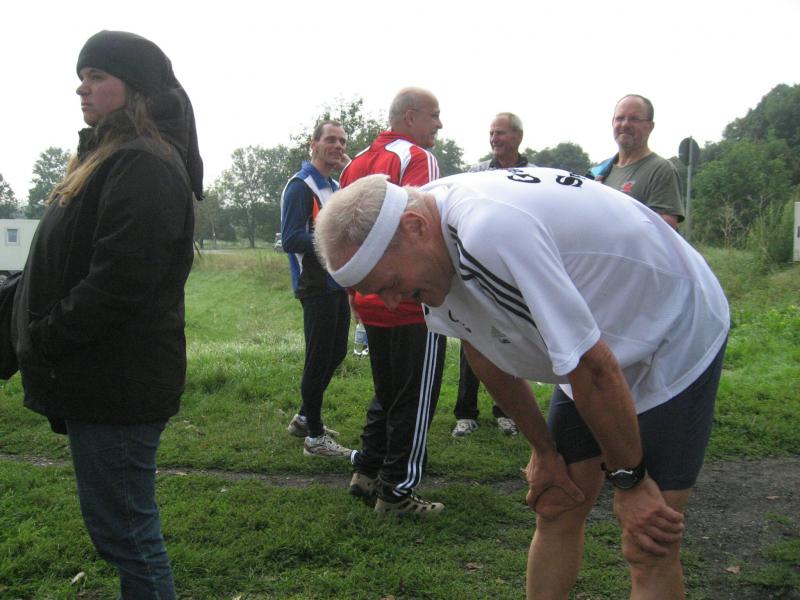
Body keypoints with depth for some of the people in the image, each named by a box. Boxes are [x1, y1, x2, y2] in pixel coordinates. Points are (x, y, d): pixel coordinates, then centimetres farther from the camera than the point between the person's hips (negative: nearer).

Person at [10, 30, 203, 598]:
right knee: (128, 526, 20)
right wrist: (37, 337, 11)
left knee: (123, 530, 1)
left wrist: (42, 340, -14)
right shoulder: (111, 157, 16)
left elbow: (118, 281, -24)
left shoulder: (143, 166, -17)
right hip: (104, 376, 10)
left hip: (116, 382, -10)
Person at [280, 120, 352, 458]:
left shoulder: (336, 187, 17)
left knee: (336, 353, 17)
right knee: (319, 358, -2)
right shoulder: (301, 186, -12)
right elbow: (290, 239, -20)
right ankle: (315, 437, 10)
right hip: (317, 288, -9)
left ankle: (305, 418, 32)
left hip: (337, 285, 9)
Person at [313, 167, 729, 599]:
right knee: (555, 512, 9)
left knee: (648, 551, -8)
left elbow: (592, 368, -31)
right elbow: (485, 353, 4)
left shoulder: (492, 231, -37)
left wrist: (629, 482, -18)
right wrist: (543, 450, 8)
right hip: (592, 347, 8)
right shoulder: (430, 244, -8)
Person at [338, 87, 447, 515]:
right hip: (415, 303, -8)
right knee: (415, 400, 4)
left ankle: (366, 473, 28)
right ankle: (396, 492, 11)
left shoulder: (356, 163, 13)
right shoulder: (419, 158, -11)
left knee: (386, 393, 22)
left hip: (371, 302, 8)